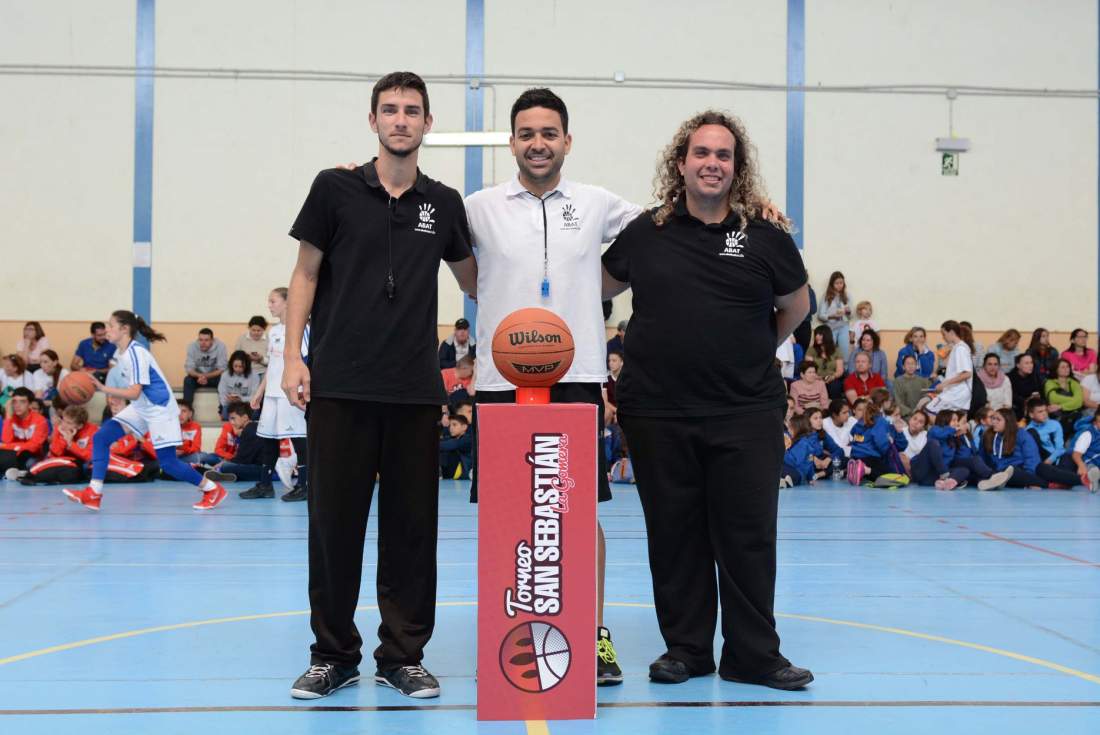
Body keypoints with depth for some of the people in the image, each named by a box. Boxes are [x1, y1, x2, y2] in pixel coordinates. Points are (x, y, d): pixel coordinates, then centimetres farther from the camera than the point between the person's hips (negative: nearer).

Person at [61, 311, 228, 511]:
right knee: (101, 437, -4)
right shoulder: (121, 353, 5)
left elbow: (134, 393, -26)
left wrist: (103, 389, -30)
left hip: (159, 409, -9)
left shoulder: (136, 353, -22)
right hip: (140, 408, 9)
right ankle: (93, 494, -5)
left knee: (167, 462, -7)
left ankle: (213, 489, 9)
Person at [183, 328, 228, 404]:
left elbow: (222, 369, -19)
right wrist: (200, 376, -36)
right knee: (187, 380, -28)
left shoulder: (220, 346, -21)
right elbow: (189, 368, -15)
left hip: (214, 376, -1)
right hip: (198, 376, 1)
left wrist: (206, 376, -32)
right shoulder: (192, 346, -17)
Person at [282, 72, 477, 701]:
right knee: (335, 520, 3)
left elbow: (473, 282, 20)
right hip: (340, 384, -2)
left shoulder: (444, 203, 9)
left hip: (415, 389, 2)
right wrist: (292, 355, -5)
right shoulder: (336, 188, 2)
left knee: (412, 525, 5)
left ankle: (404, 655, 17)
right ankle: (335, 654, 17)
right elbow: (307, 274, 4)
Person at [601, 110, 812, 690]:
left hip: (746, 411, -1)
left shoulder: (765, 236, 0)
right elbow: (601, 288, 18)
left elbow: (796, 306, 15)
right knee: (674, 535, 9)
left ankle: (754, 655, 15)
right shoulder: (645, 233, 3)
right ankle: (684, 648, 22)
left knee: (748, 534, 3)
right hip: (657, 410, 1)